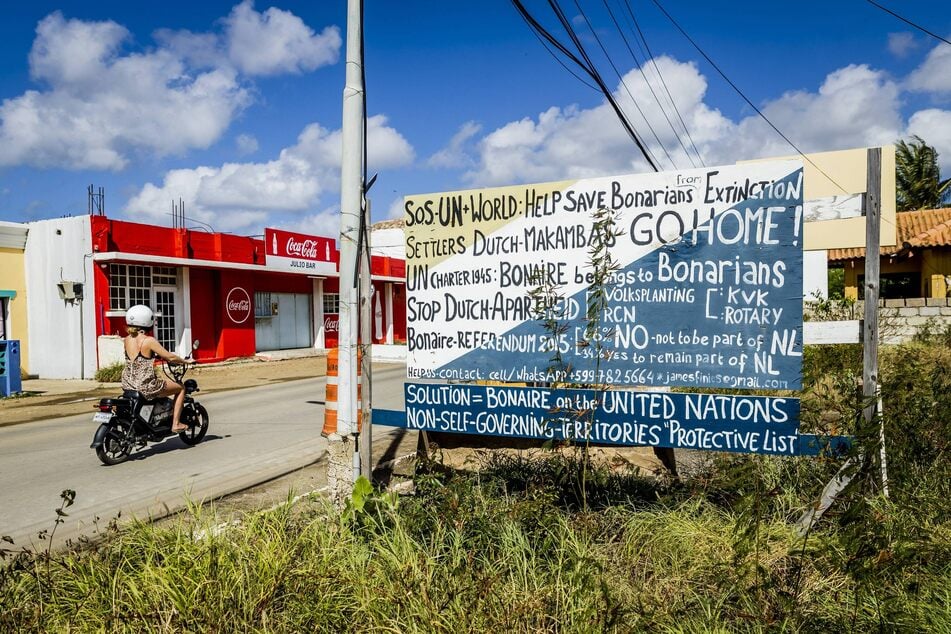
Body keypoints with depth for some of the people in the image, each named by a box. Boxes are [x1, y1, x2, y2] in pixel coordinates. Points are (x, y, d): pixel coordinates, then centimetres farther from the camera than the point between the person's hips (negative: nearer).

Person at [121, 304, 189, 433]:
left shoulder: (127, 340, 4)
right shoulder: (149, 340, -16)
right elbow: (170, 357, -15)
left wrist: (157, 355, 31)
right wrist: (185, 361, 3)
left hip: (128, 385, 8)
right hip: (146, 387, -7)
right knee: (181, 389, 14)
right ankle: (176, 424, 9)